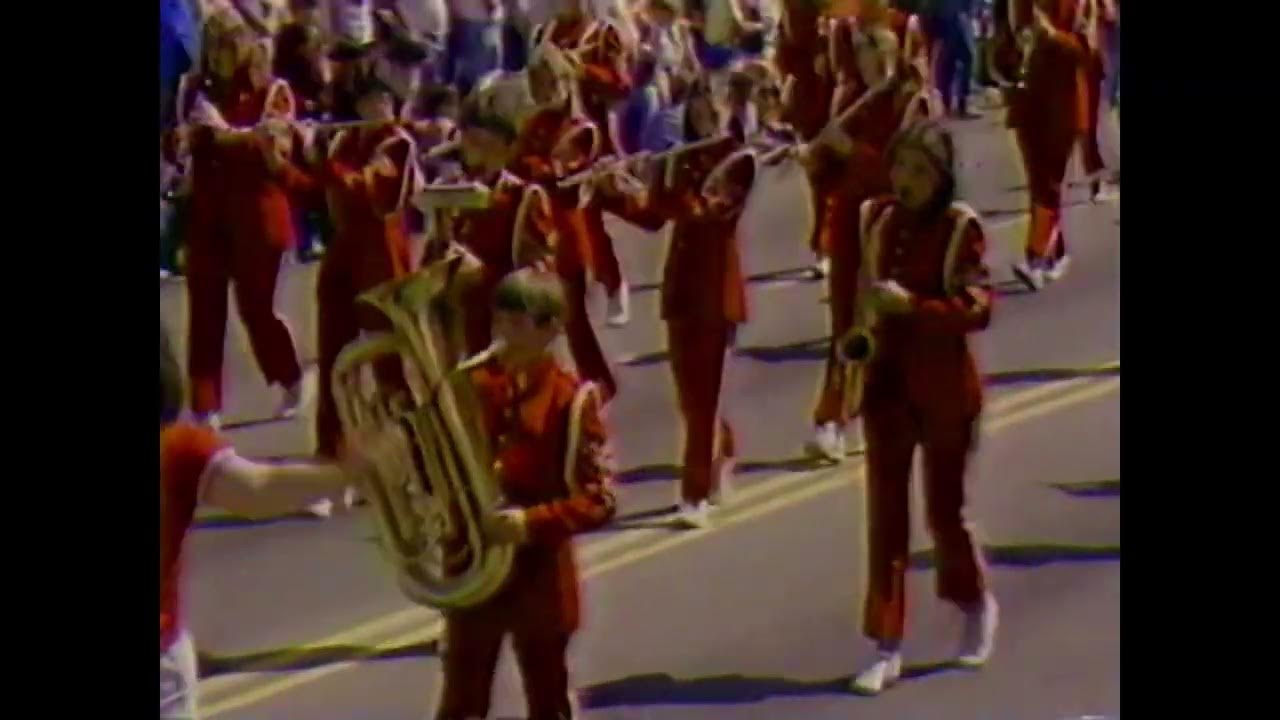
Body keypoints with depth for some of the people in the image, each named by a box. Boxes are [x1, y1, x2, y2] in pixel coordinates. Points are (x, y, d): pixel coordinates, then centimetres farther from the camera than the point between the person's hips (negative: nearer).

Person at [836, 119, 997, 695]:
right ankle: (887, 650, 6)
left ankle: (977, 606, 38)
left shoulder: (960, 227, -13)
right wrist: (858, 332, 3)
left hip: (944, 386, -4)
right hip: (887, 381, 4)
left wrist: (911, 305, -29)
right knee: (885, 516, 2)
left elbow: (978, 308, -19)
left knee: (944, 509, 9)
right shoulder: (876, 218, 3)